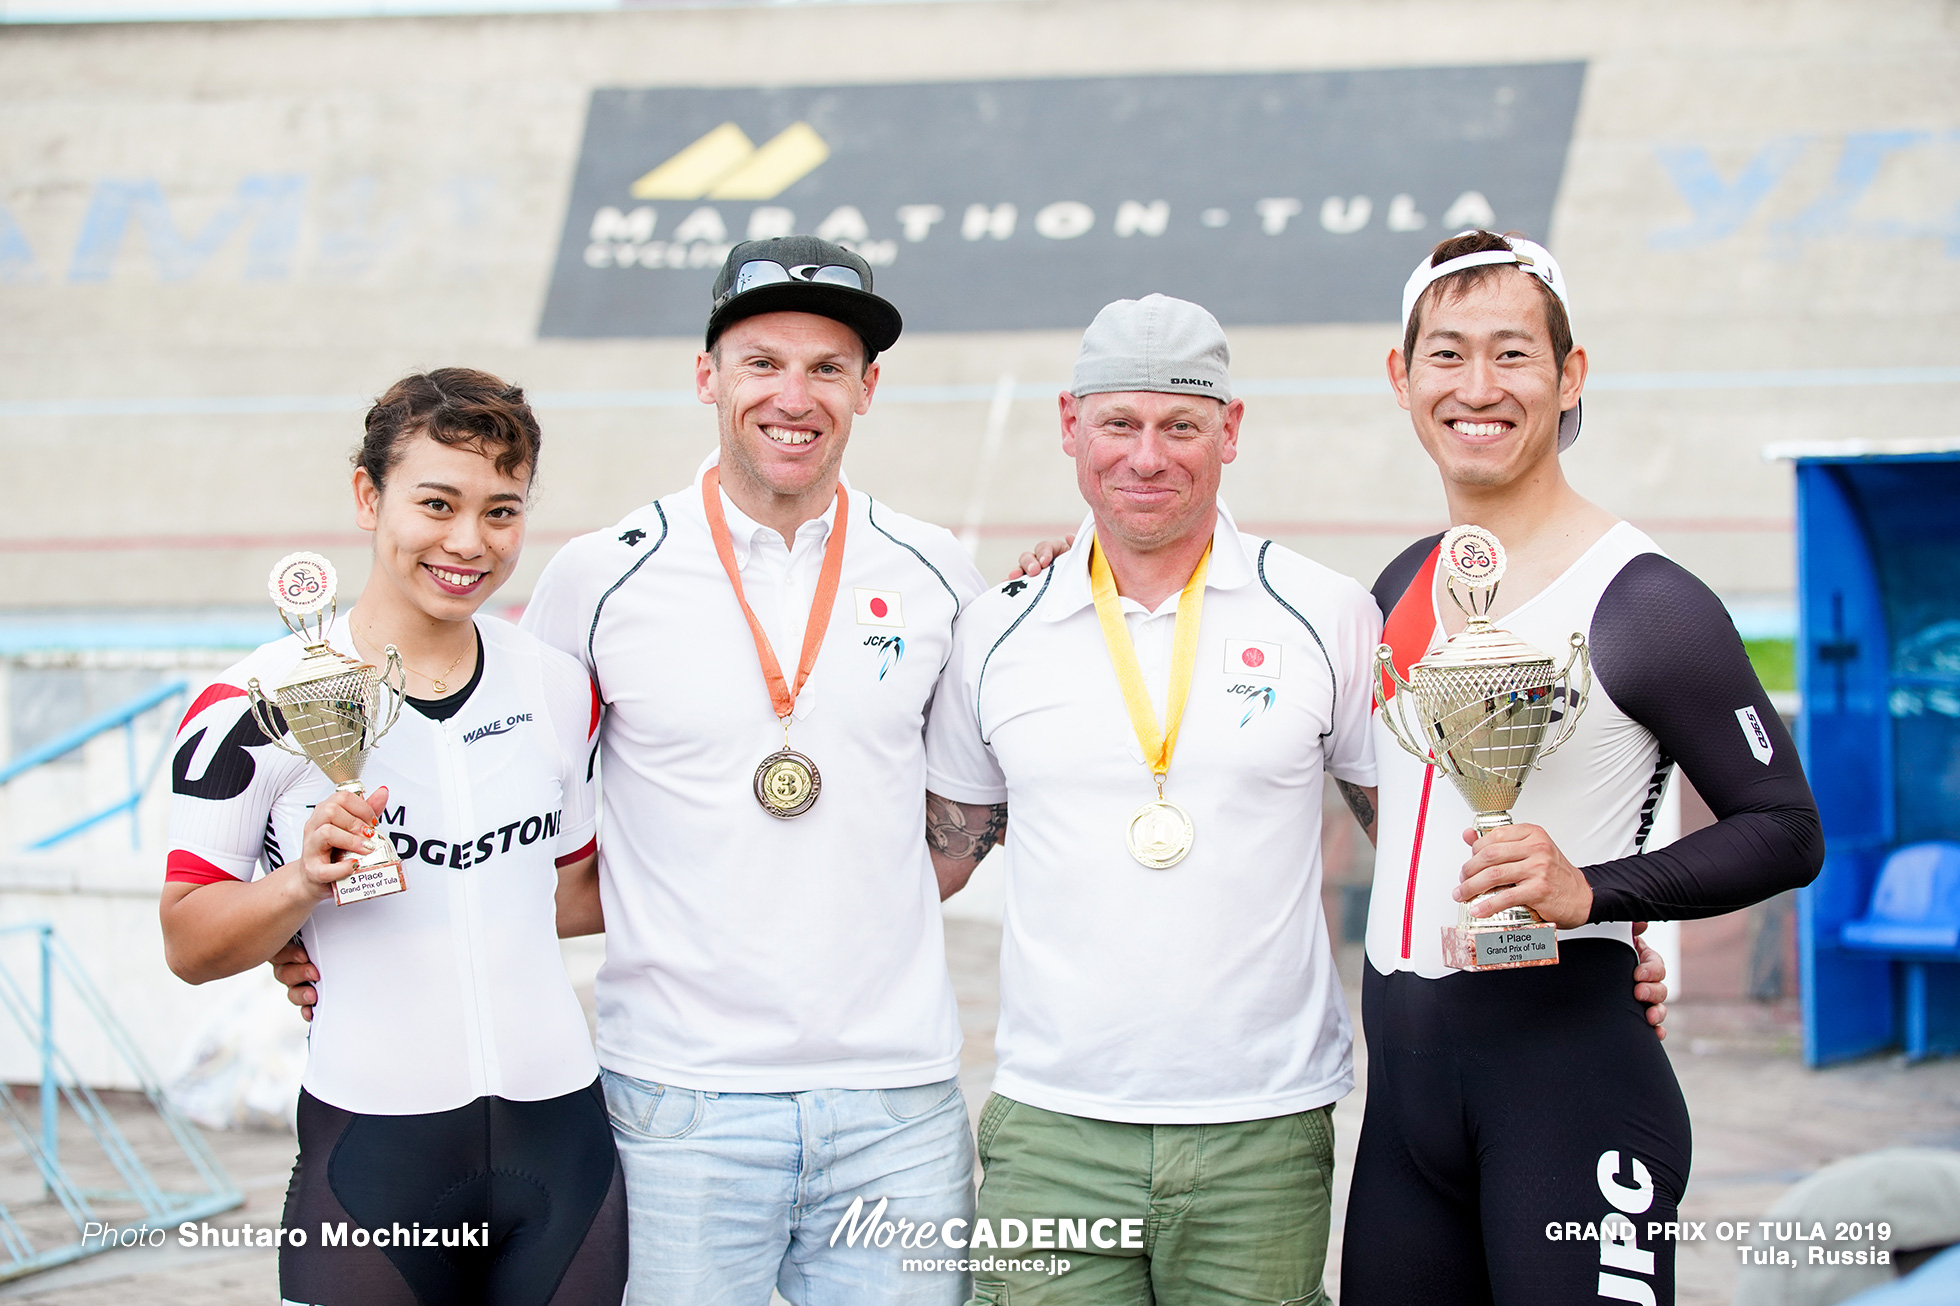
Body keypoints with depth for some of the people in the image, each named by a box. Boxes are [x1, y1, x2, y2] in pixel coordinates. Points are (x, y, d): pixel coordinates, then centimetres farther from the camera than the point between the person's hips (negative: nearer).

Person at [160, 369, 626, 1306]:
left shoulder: (560, 689, 9)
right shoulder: (262, 703, -6)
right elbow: (188, 944, -6)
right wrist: (304, 878, -20)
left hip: (561, 1134, 4)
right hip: (373, 1150, -4)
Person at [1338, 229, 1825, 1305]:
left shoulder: (1643, 601, -8)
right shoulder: (1401, 589, 12)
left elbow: (1786, 832, -6)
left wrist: (1589, 891, -21)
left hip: (1567, 1066, -6)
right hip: (1402, 1086, 6)